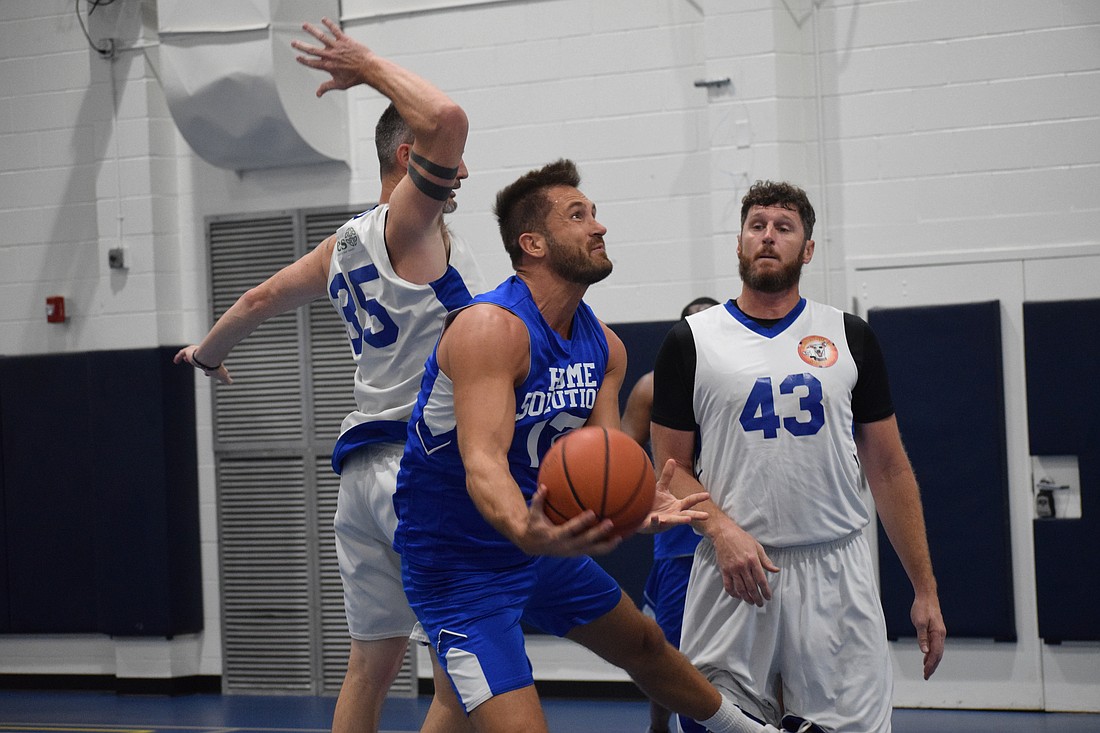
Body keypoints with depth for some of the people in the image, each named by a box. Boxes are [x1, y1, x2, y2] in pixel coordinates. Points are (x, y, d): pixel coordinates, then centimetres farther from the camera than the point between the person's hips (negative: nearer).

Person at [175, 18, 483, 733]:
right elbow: (445, 118, -24)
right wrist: (373, 68, -9)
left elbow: (260, 299, 31)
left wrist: (209, 352, 50)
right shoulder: (410, 223, -8)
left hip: (365, 464, 9)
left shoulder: (345, 246, 17)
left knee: (372, 661, 12)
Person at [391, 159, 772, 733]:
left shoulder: (604, 347, 1)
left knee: (644, 644, 29)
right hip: (459, 563, -9)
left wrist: (639, 503, -28)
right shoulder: (491, 327, -26)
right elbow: (483, 462, -37)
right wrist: (527, 531, -58)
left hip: (544, 545, 9)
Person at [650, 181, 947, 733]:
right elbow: (673, 469, 5)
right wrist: (722, 530, -15)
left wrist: (925, 591, 6)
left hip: (836, 572, 1)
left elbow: (889, 470, 10)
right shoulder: (691, 341, 5)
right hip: (735, 567, -1)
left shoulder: (849, 338, 8)